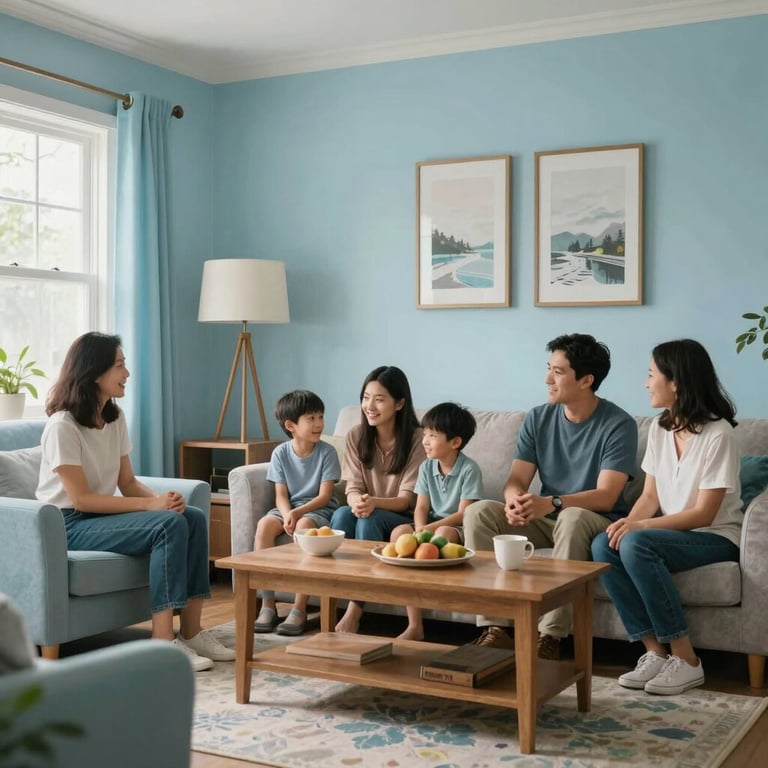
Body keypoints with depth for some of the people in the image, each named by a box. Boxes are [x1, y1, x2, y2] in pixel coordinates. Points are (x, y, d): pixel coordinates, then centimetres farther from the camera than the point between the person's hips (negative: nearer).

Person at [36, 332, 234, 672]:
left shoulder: (115, 418, 8)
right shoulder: (63, 426, -17)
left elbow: (128, 482, 8)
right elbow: (81, 499, -22)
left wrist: (163, 498, -14)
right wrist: (151, 504, -25)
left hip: (103, 515, 8)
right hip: (70, 525, -8)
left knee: (194, 518, -11)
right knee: (169, 525, -27)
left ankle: (191, 632, -11)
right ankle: (163, 642, -27)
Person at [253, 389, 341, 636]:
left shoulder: (327, 452, -7)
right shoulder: (280, 453, -1)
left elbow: (324, 496, -10)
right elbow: (281, 495, -2)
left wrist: (297, 513, -24)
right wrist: (287, 515, -23)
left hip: (319, 509, -3)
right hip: (289, 508, 3)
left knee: (304, 526, -36)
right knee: (264, 525, -29)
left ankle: (299, 610, -33)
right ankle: (267, 605, -23)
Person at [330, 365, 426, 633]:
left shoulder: (416, 439, -13)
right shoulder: (356, 436, -2)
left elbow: (407, 498, -15)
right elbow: (353, 488, -5)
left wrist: (374, 502, -37)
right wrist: (357, 502, -32)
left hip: (402, 518, -3)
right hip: (368, 512, 3)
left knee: (370, 519, -34)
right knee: (342, 513, -30)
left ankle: (354, 611, -37)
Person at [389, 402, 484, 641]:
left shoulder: (469, 469, -12)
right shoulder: (427, 467, 4)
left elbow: (463, 514, -17)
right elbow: (421, 507, 1)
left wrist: (429, 529, -24)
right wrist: (419, 530, -20)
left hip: (458, 529, -5)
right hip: (431, 526, 5)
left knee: (443, 534, -38)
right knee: (399, 532, -23)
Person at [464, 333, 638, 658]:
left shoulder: (618, 425, -13)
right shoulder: (537, 418, 3)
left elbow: (605, 496, -21)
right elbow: (516, 480, -1)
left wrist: (552, 503, -38)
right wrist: (514, 500, -27)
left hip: (596, 523, -5)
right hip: (544, 520, 5)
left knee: (572, 518, -39)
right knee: (478, 512, -18)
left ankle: (550, 636, -34)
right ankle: (494, 627, -24)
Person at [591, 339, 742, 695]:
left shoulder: (718, 434, -17)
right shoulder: (659, 427, 6)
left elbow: (703, 513, -19)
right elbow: (651, 496, 5)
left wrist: (640, 526, -26)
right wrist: (628, 522, -17)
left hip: (716, 537, -7)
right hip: (672, 533, 7)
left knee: (636, 544, -33)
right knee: (604, 545, -21)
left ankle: (685, 660, -22)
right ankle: (655, 652, -18)